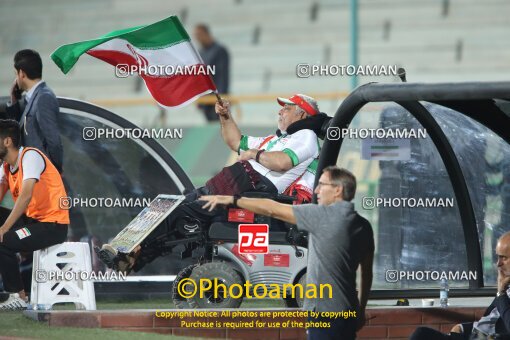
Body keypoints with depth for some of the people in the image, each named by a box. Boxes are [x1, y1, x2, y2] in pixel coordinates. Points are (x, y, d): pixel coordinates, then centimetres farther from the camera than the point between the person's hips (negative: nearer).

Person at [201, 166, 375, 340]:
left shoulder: (326, 215, -13)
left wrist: (233, 200, -2)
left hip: (326, 314, -8)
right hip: (347, 313, 8)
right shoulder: (363, 226, 9)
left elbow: (273, 209, -8)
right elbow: (367, 272, 15)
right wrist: (361, 310, 25)